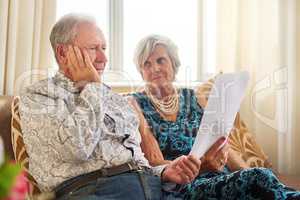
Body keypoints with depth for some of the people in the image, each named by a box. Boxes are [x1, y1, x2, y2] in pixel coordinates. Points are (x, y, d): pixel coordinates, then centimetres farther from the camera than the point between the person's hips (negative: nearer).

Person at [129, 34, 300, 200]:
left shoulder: (195, 99, 16)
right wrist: (201, 164, -23)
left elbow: (223, 148, 12)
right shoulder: (136, 104, 2)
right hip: (180, 186, -4)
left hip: (218, 176, 5)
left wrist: (249, 174, -5)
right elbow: (155, 163, -7)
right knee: (260, 178, -29)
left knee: (259, 176, -28)